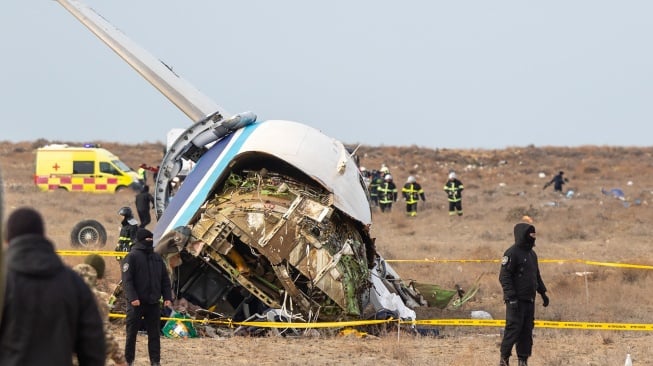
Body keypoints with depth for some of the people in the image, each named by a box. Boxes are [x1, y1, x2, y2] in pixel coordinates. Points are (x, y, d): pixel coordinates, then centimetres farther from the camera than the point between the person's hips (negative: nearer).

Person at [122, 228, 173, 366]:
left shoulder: (157, 258, 12)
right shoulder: (132, 257, -5)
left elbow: (165, 280, 14)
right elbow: (127, 280, -12)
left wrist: (168, 297, 3)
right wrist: (132, 298, -23)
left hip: (153, 303, 5)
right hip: (137, 303, -5)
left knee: (155, 334, 5)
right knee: (131, 334, 2)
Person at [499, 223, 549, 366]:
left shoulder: (532, 254, 17)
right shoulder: (512, 253, -11)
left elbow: (537, 276, 28)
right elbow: (504, 276, -16)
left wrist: (543, 293, 23)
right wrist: (511, 297, -21)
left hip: (529, 300, 8)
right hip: (516, 300, -8)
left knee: (527, 330, 7)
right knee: (513, 329, -9)